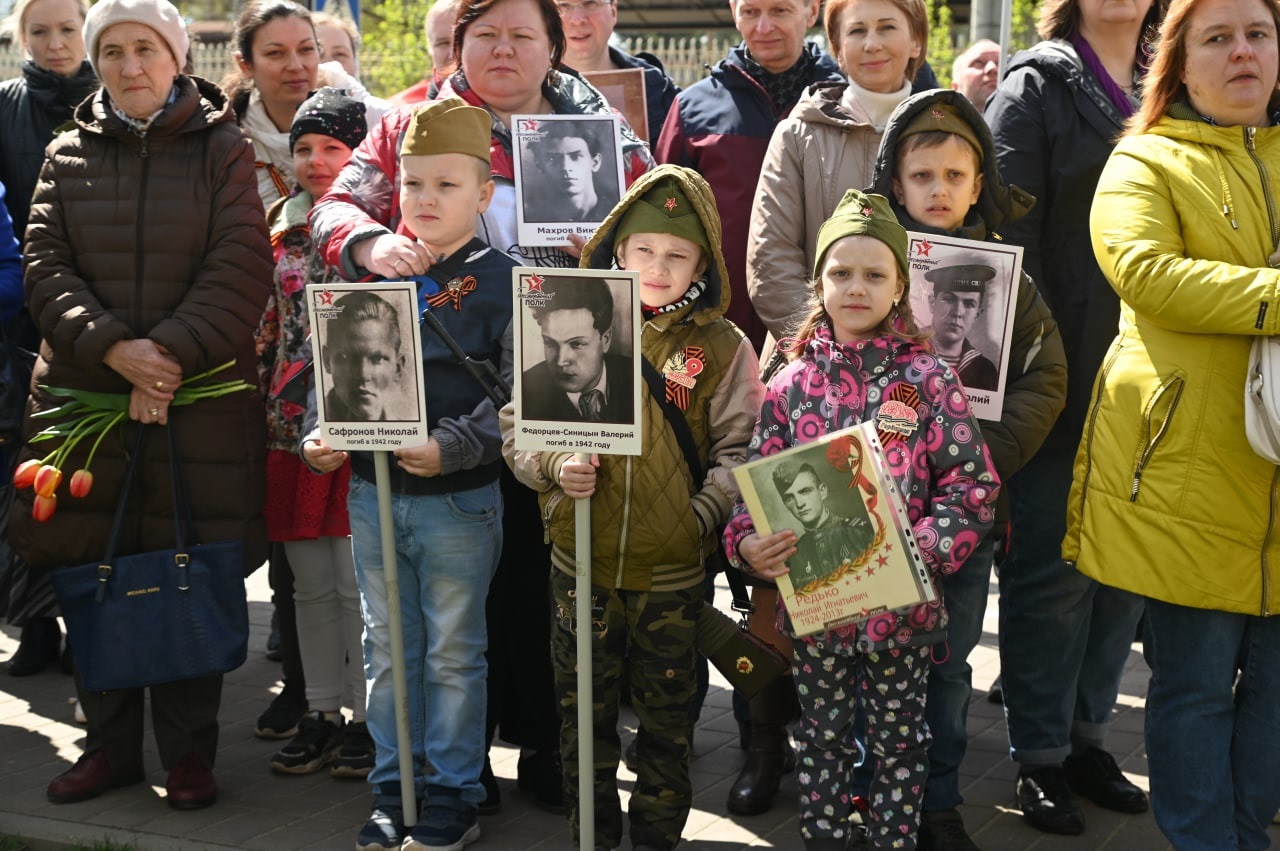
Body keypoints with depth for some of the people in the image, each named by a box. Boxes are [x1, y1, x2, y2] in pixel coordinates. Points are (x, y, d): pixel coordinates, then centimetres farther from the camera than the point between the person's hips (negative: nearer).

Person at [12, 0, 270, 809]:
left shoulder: (225, 150, 3)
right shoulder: (69, 155, 11)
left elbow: (239, 270, -6)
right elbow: (46, 267, 3)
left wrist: (173, 354, -17)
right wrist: (112, 347, -13)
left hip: (200, 396, -2)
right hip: (84, 392, 3)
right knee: (93, 574, 6)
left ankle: (189, 752, 14)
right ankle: (110, 744, 20)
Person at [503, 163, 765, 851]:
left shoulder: (722, 347, -2)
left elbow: (738, 450, -4)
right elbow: (517, 426, 4)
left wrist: (701, 517, -17)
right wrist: (555, 465, -14)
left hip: (673, 572, -1)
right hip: (580, 562, 1)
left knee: (666, 716, 13)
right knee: (584, 712, 14)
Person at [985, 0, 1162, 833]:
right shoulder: (1036, 88, -2)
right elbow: (1003, 238, -9)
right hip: (1058, 377, -5)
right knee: (1054, 567, 2)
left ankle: (1087, 732, 24)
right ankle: (1040, 755, 14)